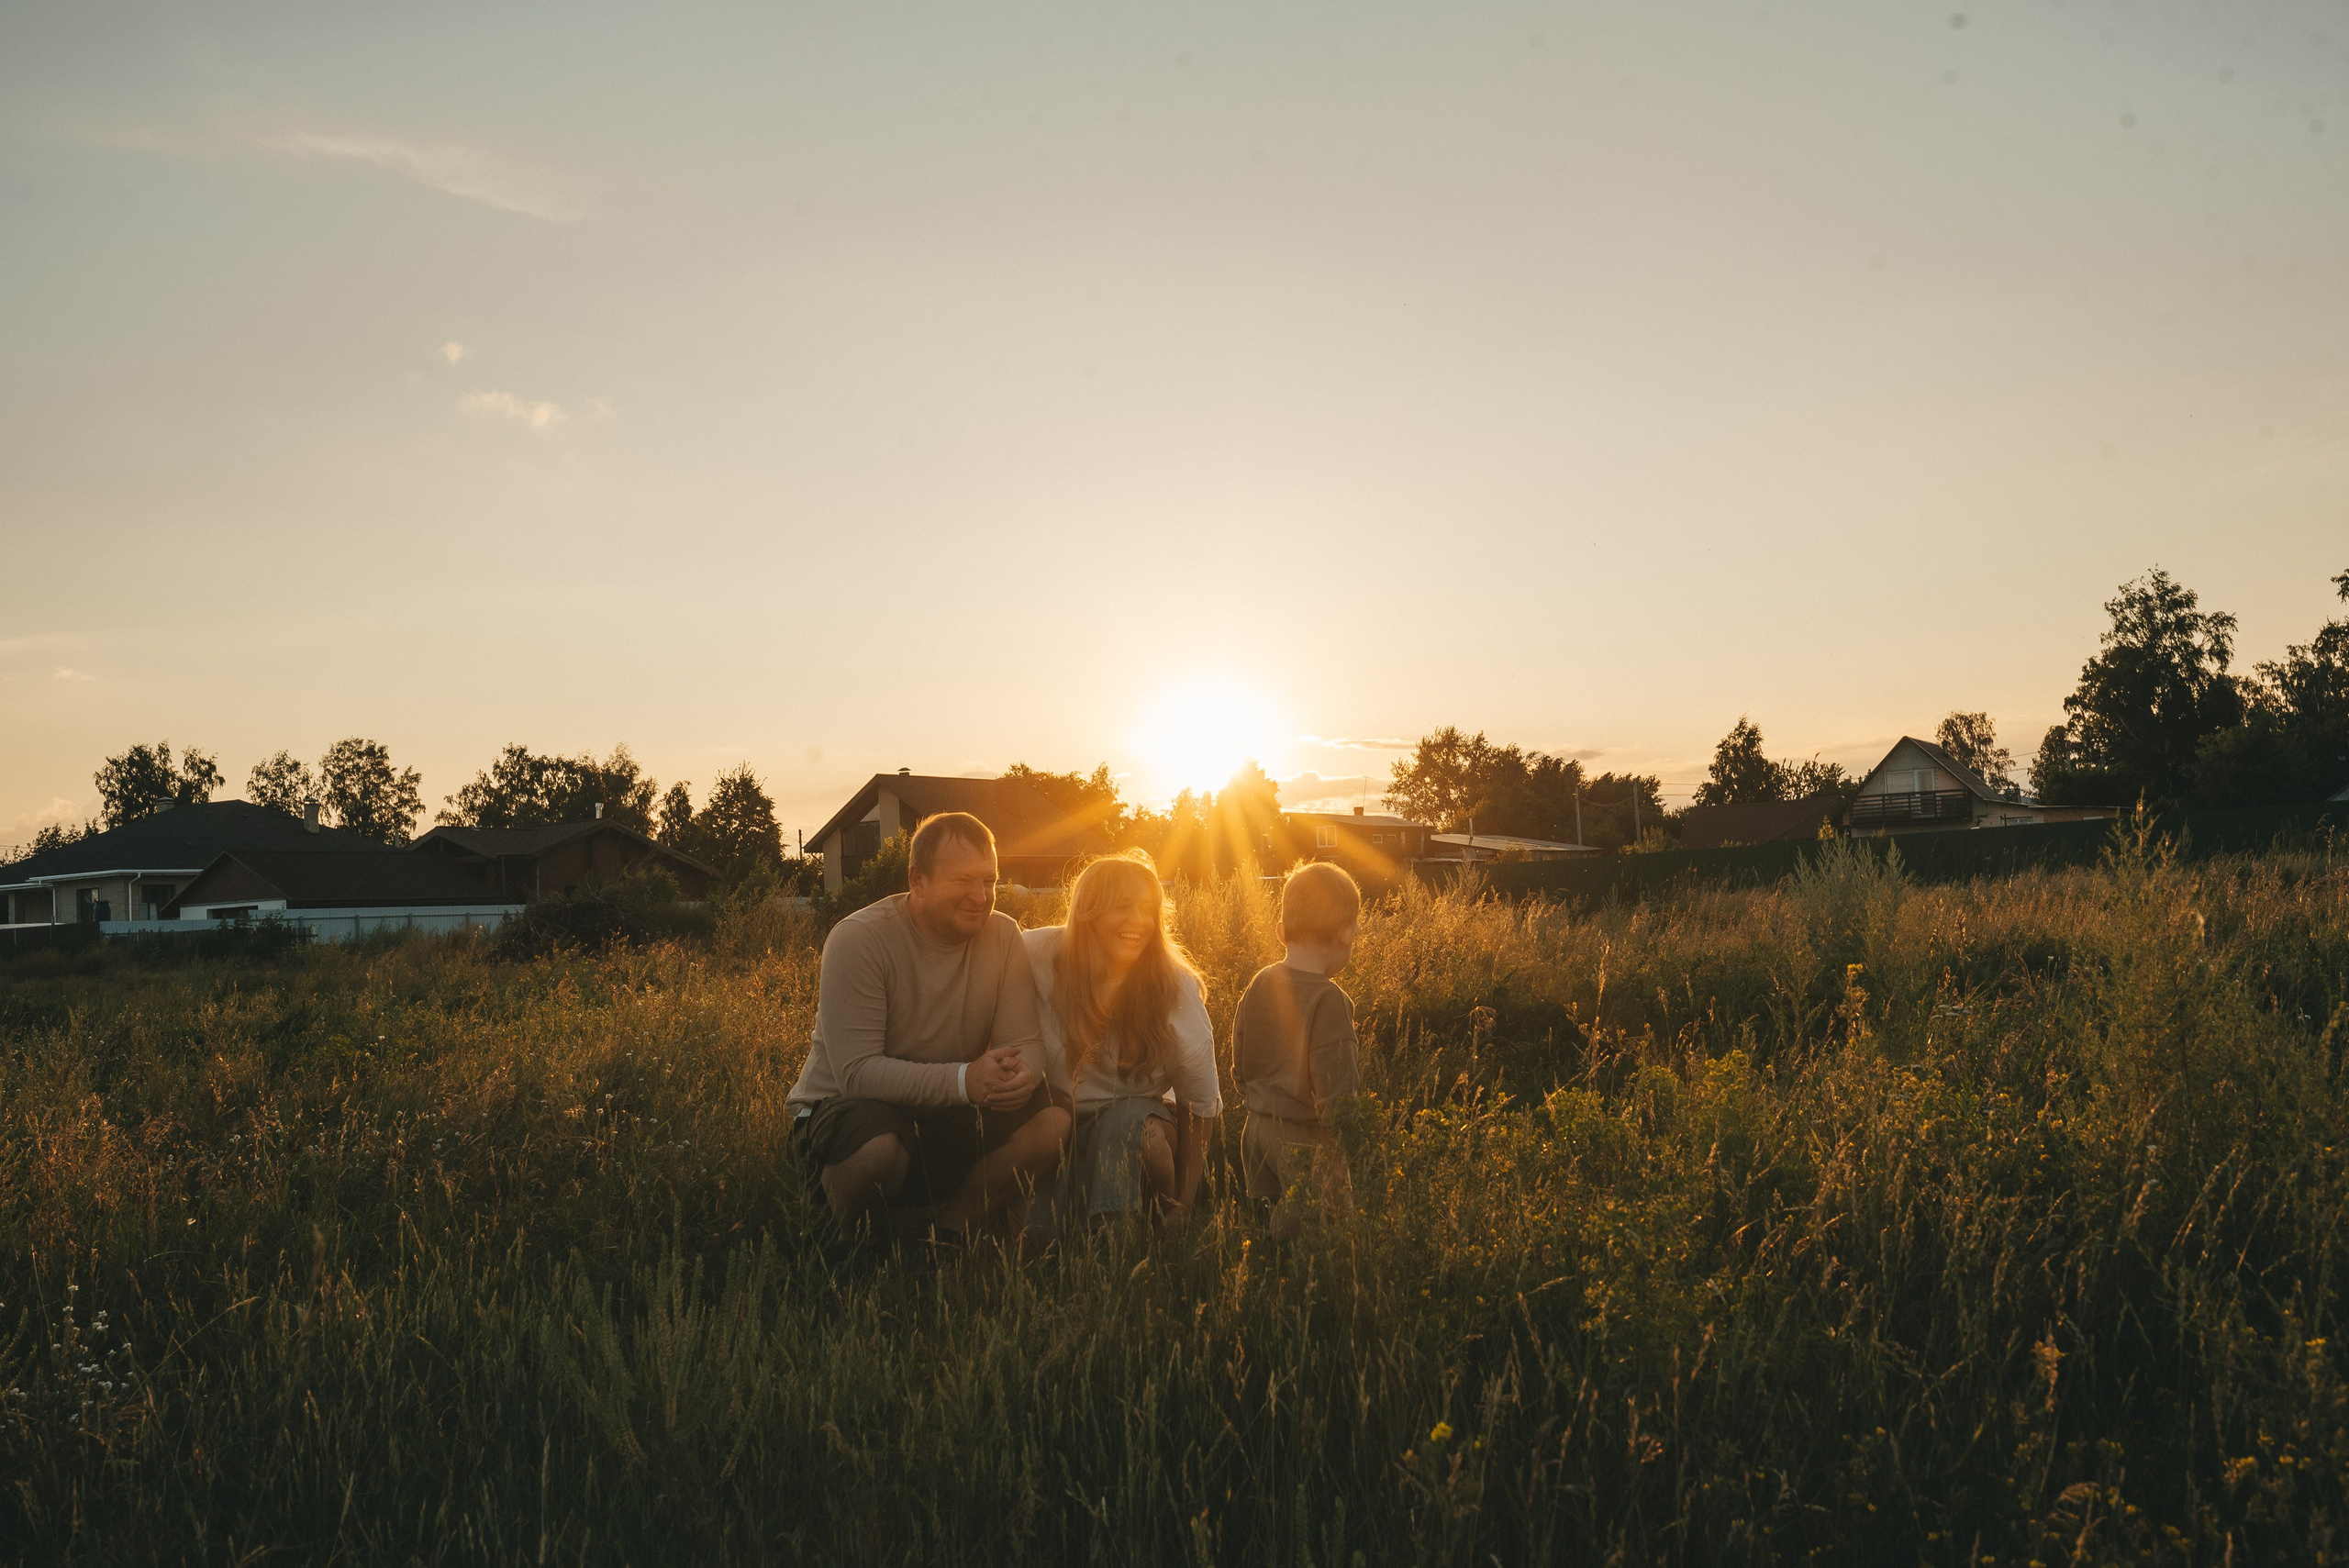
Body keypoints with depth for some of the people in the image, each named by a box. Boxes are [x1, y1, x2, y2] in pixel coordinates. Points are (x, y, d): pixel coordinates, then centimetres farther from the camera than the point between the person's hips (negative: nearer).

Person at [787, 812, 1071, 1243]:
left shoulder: (1002, 936, -3)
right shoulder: (858, 941, -19)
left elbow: (1024, 1043, -5)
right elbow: (856, 1072, -26)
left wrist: (1024, 1074, -32)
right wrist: (963, 1079, -40)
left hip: (946, 1119, 5)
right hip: (846, 1107, -5)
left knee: (1054, 1124, -19)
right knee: (879, 1149, -39)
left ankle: (946, 1233, -3)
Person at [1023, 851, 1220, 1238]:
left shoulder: (1176, 987, -12)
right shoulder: (1040, 955, -14)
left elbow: (1201, 1102, -5)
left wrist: (1184, 1203, -8)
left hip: (1136, 1122, 0)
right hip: (1057, 1124, 0)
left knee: (1128, 1119, -36)